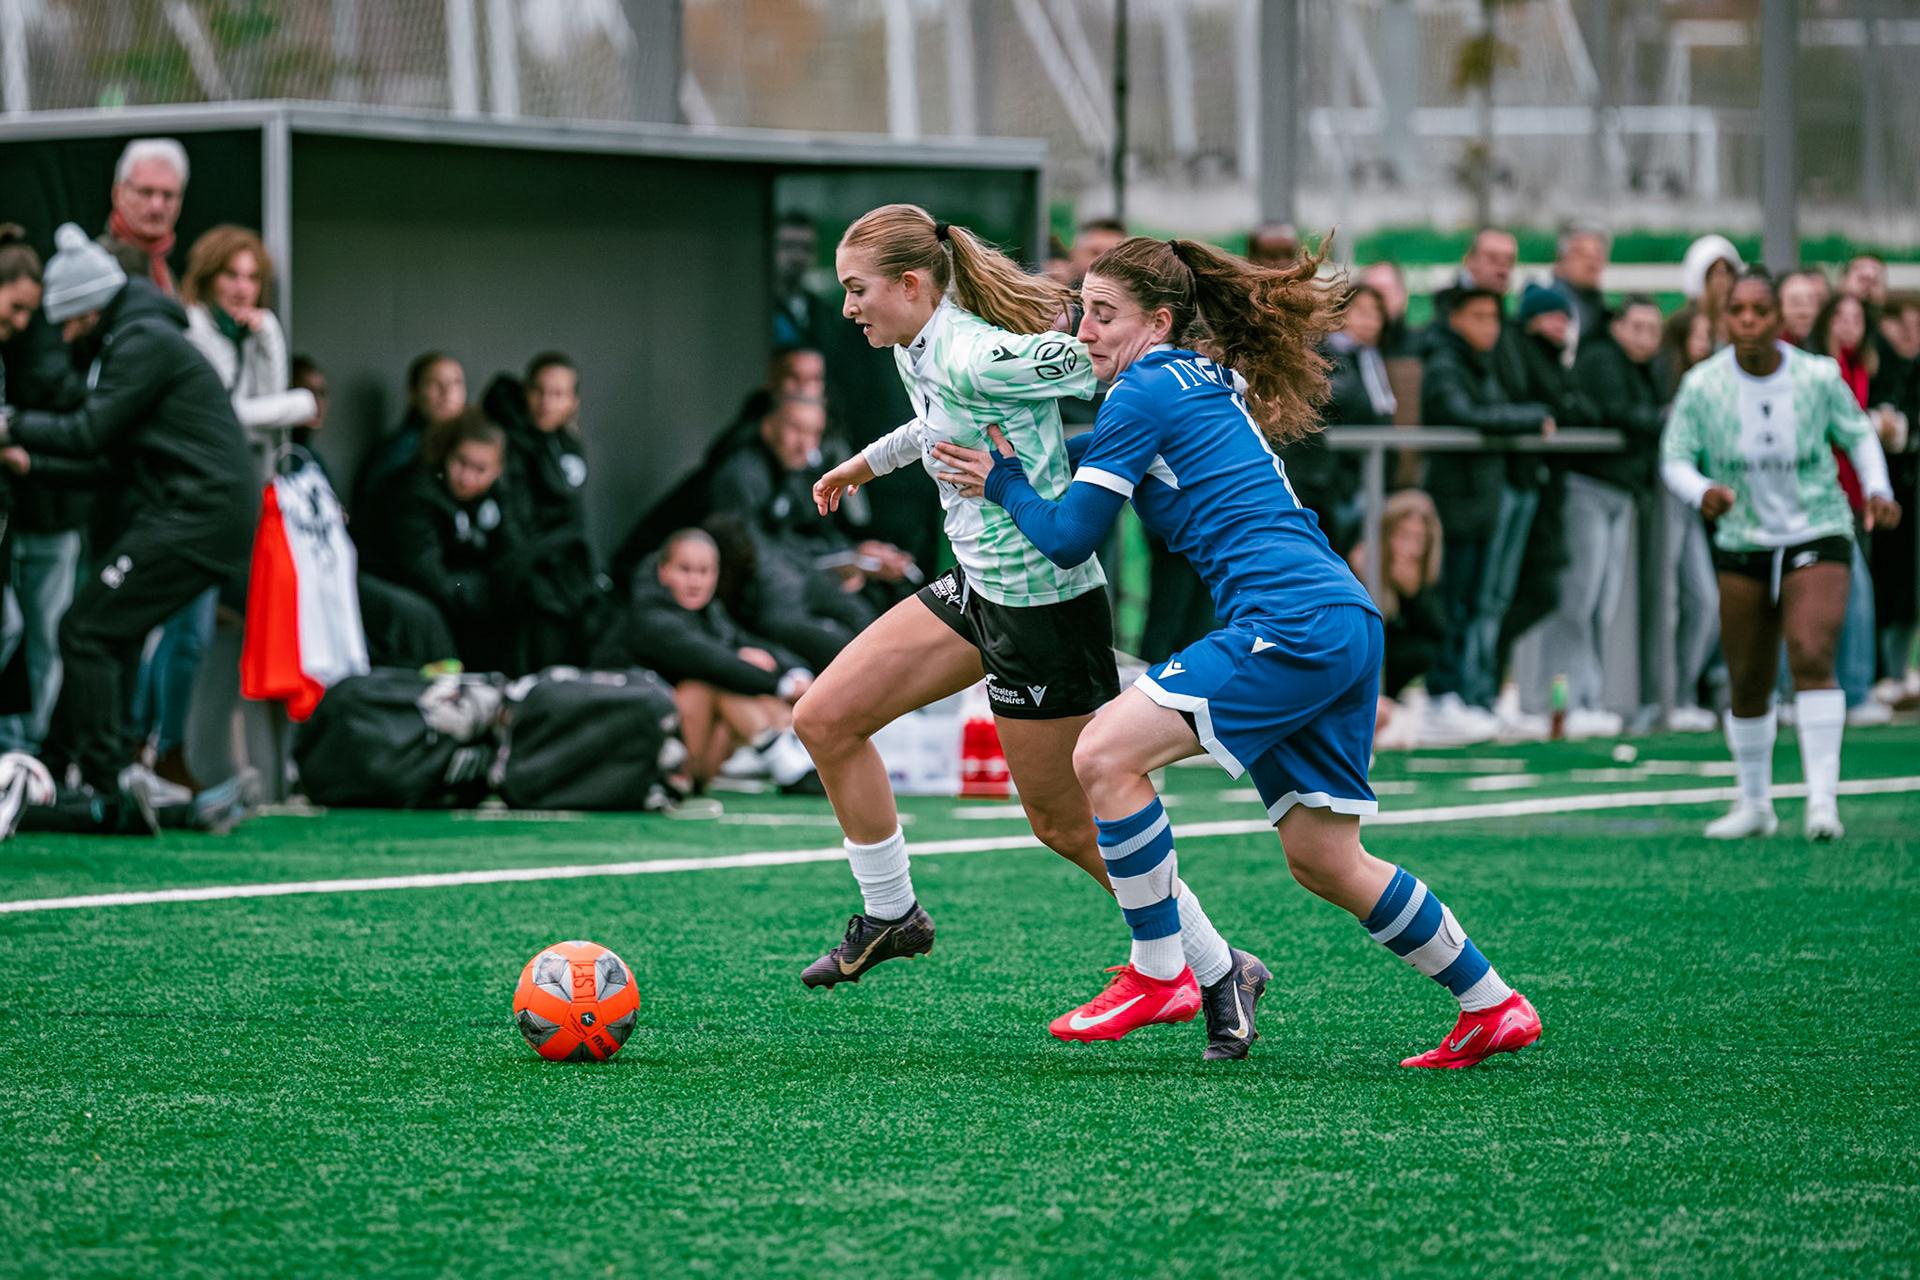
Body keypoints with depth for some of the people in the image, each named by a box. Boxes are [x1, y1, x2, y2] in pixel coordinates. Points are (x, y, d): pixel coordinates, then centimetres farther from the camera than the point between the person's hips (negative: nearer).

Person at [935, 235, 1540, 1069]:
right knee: (1323, 862, 13)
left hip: (1292, 623, -10)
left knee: (1106, 754, -14)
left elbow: (1069, 538, -3)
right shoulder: (1210, 386, 24)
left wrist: (1004, 483, 12)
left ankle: (1157, 974, -9)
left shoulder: (1147, 391, -3)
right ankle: (1493, 1008, 19)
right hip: (1347, 626, 10)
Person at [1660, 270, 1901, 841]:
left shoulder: (1817, 376, -8)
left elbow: (1858, 434, 8)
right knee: (1747, 686, 6)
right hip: (1743, 543, 2)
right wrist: (1702, 491, -25)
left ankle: (1823, 800, -22)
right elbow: (1675, 458, -3)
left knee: (1812, 659, -22)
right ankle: (1755, 804, 25)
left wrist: (1877, 489, -8)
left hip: (1817, 540, -2)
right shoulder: (1702, 385, -7)